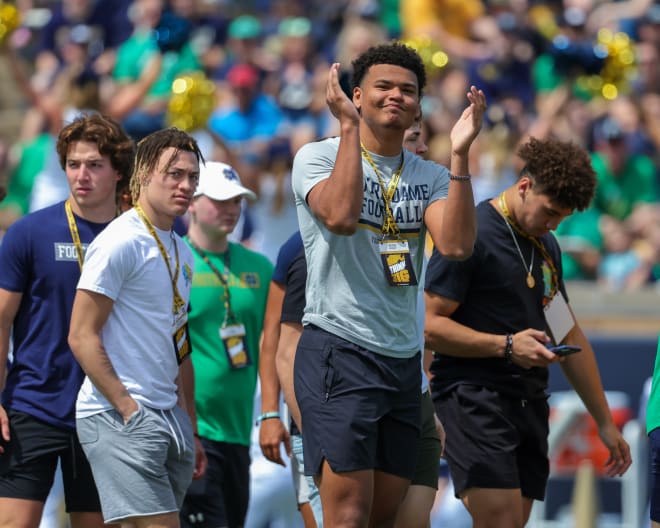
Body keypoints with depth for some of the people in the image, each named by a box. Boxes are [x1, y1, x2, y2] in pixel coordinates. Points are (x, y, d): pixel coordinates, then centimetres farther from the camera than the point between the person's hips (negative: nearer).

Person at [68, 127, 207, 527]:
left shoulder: (181, 253, 18)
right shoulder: (121, 242, -9)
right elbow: (82, 337, -12)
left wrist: (191, 431, 21)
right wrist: (128, 409, -16)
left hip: (170, 418, 8)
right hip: (119, 418, -8)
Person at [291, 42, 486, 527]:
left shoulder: (428, 177, 11)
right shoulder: (319, 157, -2)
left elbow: (457, 245, -8)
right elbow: (341, 216, -23)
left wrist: (460, 154, -13)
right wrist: (350, 126, -21)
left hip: (404, 359, 6)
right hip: (339, 352, -6)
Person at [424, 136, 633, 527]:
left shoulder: (546, 245, 19)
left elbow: (570, 337, 25)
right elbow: (430, 326, -13)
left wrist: (605, 422, 25)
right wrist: (507, 346, -22)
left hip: (530, 403, 8)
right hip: (475, 395, -8)